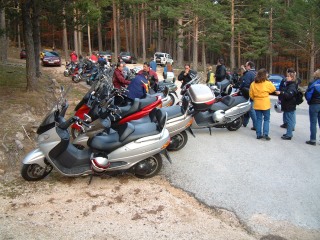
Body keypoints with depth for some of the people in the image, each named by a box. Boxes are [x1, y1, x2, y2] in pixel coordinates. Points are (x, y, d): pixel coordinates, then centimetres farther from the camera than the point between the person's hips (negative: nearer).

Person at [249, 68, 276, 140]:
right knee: (266, 119, 6)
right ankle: (265, 134, -2)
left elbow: (251, 94, 3)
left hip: (257, 105, 3)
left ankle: (258, 134, 13)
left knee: (258, 119, 11)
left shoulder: (253, 84, -3)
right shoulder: (267, 83, -11)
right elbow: (273, 89, 6)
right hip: (265, 105, -3)